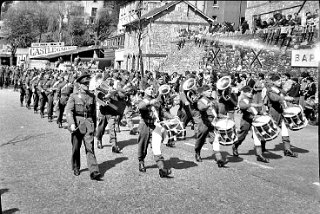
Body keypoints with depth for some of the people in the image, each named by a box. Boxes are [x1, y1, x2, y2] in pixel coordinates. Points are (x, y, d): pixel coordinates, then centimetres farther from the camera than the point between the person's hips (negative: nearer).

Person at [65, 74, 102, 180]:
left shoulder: (92, 96, 9)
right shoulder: (73, 96, -1)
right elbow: (68, 111, -10)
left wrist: (94, 126, 20)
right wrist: (71, 124, -23)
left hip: (89, 124, 1)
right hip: (77, 124, -1)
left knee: (90, 148, -6)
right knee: (76, 148, 11)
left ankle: (94, 172, -10)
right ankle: (76, 168, 31)